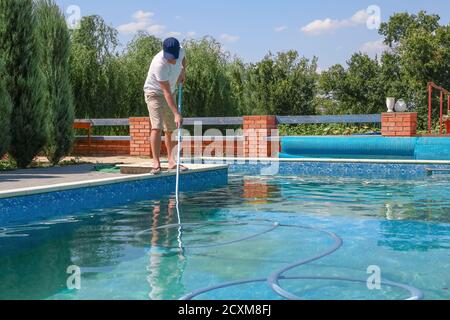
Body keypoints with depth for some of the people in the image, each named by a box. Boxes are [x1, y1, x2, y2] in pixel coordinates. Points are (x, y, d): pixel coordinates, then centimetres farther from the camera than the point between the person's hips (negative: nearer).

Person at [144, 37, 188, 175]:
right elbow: (167, 92, -35)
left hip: (171, 92, 7)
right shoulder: (159, 64, -35)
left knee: (171, 128, 7)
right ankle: (156, 163, -20)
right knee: (157, 126, -20)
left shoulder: (180, 51, -16)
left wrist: (183, 71, 3)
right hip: (155, 92, -7)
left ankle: (172, 161, 14)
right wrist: (177, 114, -37)